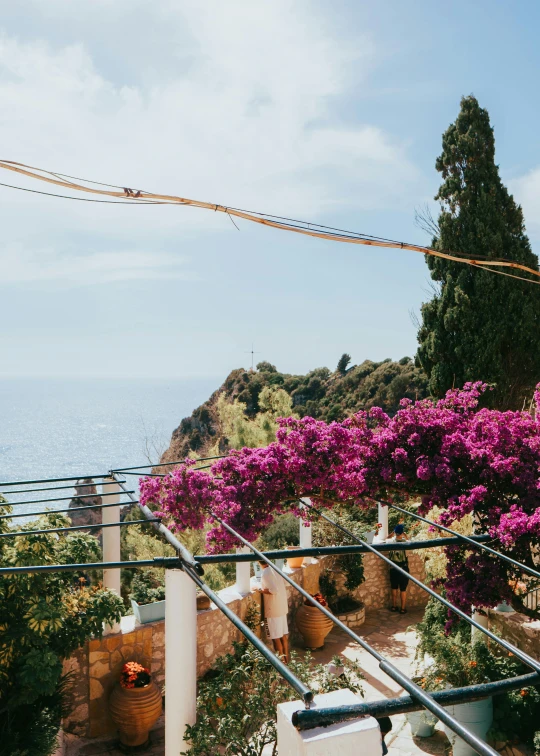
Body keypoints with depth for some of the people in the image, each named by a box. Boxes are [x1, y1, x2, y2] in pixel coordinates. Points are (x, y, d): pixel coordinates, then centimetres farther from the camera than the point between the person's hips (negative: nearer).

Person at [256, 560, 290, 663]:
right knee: (284, 633, 17)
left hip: (273, 609, -8)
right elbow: (283, 584, 14)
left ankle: (281, 659, 13)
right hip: (282, 606, 8)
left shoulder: (265, 574, -20)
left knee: (276, 636, 5)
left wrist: (262, 590, -15)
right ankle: (286, 656, 26)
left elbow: (274, 590, -28)